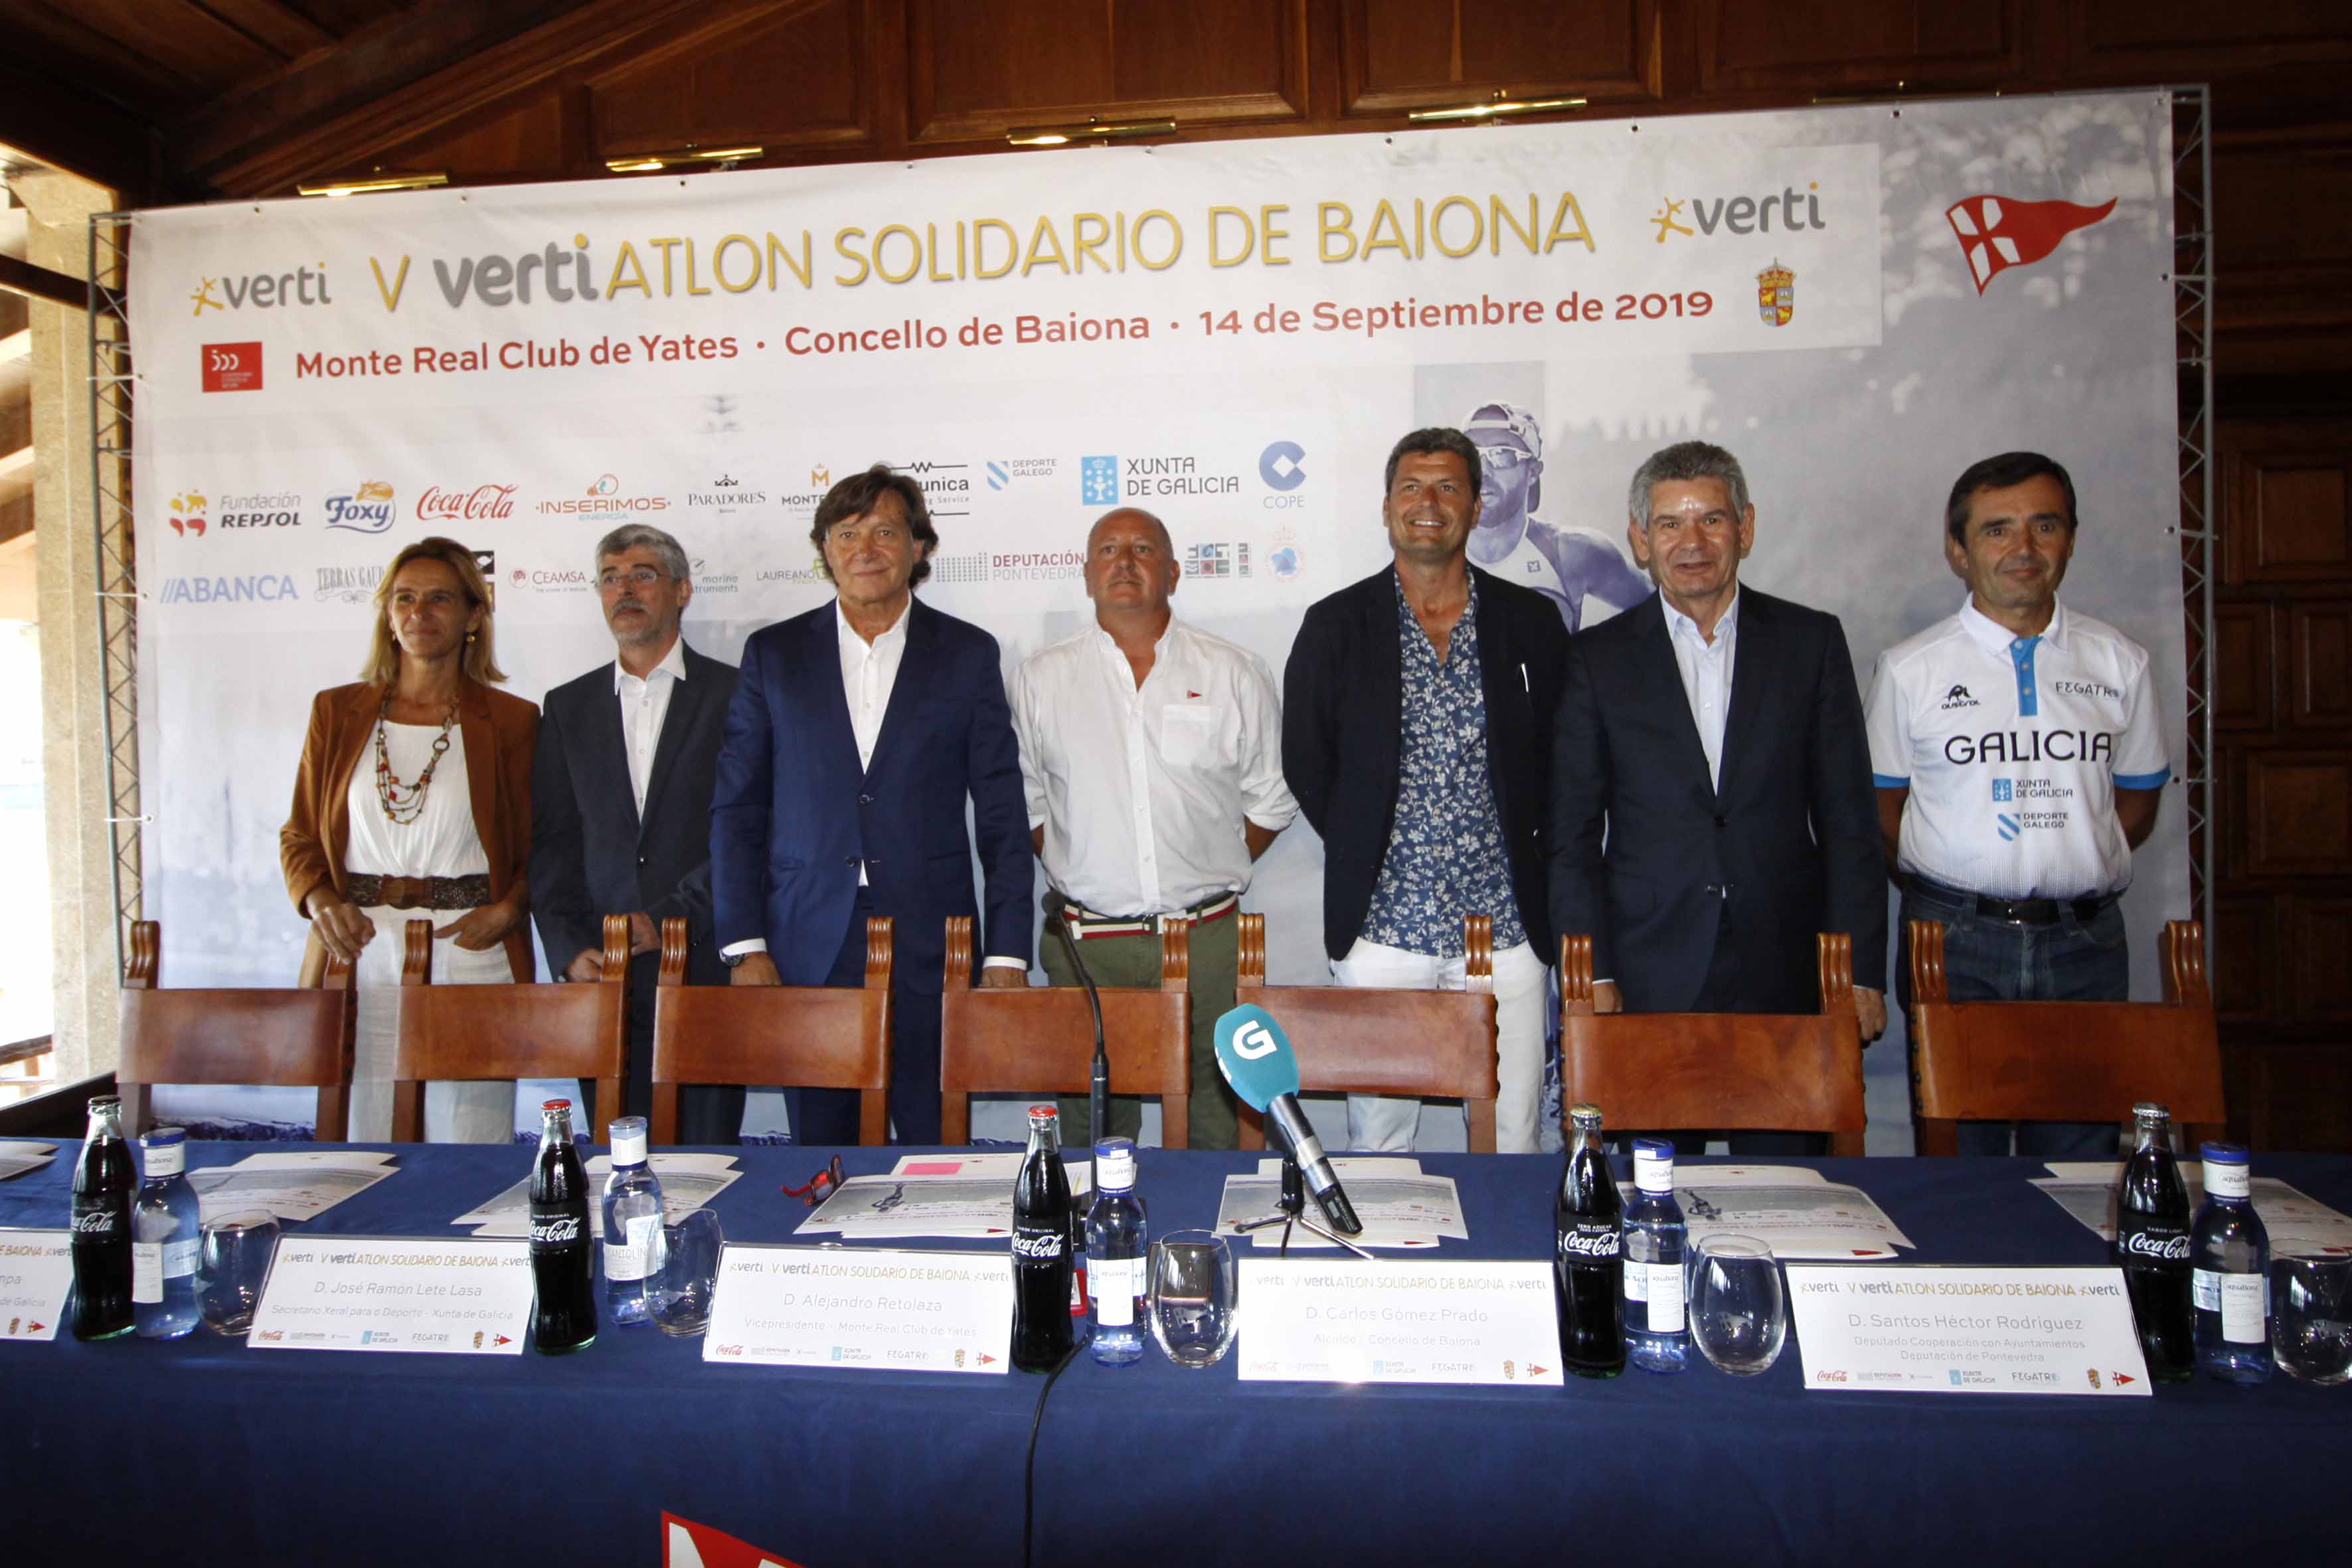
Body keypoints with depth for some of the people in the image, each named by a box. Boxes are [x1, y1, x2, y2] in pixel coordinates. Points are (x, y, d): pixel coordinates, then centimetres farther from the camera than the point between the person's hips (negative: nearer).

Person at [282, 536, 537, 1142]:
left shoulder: (512, 722, 4)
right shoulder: (336, 712, 12)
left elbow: (538, 852, 6)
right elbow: (300, 836, 14)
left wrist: (505, 912, -11)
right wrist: (321, 900, -5)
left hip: (470, 959, -2)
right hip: (362, 958, 2)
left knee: (469, 1144, -2)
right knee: (367, 1144, 4)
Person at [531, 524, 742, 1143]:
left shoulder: (735, 695, 2)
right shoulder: (568, 706, 14)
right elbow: (551, 841, 10)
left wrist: (672, 918, -11)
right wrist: (568, 949, -2)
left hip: (704, 965, -3)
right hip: (600, 973, 3)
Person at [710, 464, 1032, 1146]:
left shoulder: (968, 653, 5)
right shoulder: (773, 653, 8)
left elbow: (1003, 816, 3)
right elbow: (737, 808, 7)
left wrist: (1007, 953, -2)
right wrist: (744, 945, -1)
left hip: (930, 953, -1)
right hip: (806, 953, 1)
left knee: (937, 1153, 3)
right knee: (818, 1156, 7)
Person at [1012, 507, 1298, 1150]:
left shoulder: (1235, 673, 4)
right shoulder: (1040, 679, 5)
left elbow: (1270, 800, 10)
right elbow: (1023, 801, 12)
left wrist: (1208, 877, 5)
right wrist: (1079, 873, 4)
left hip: (1208, 939, 0)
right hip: (1086, 944, 0)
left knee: (1222, 1125, 4)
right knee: (1092, 1123, 8)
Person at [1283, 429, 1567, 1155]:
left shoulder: (1531, 621, 5)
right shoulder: (1335, 626, 2)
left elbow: (1565, 756, 10)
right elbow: (1305, 765, 7)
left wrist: (1527, 846, 4)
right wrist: (1365, 852, 5)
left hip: (1507, 927, 1)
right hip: (1382, 926, -1)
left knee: (1512, 1138, 7)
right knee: (1376, 1139, 7)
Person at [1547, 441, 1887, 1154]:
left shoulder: (1812, 641, 7)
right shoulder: (1598, 656, 3)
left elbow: (1848, 819, 6)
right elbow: (1573, 832, 2)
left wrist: (1860, 968, 0)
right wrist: (1591, 975, -5)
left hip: (1784, 977, 1)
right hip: (1646, 978, -1)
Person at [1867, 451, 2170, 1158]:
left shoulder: (2119, 661, 9)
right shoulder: (1909, 668, 2)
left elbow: (2137, 800, 16)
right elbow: (1882, 806, 7)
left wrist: (2071, 867, 4)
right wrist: (1954, 886, -1)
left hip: (2086, 942, 2)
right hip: (1954, 941, -2)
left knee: (2081, 1155, 4)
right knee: (1959, 1160, 0)